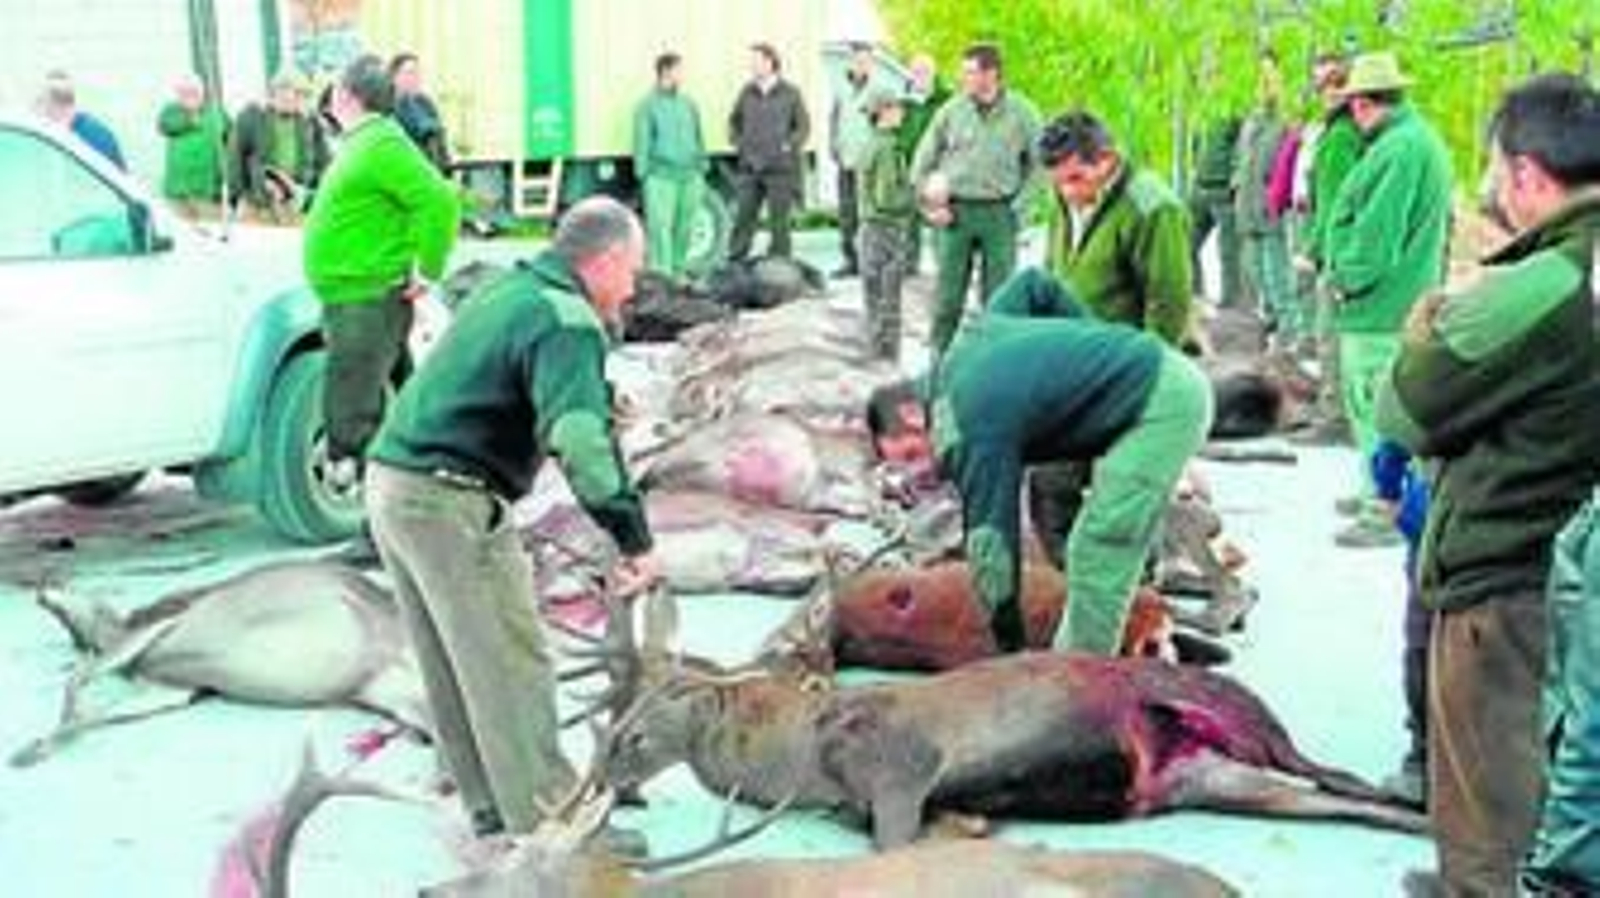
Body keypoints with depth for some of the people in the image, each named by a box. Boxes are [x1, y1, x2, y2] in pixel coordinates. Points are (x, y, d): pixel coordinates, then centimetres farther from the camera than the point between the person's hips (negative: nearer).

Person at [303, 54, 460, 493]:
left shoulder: (380, 145, -16)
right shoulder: (362, 142, 16)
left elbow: (440, 201, -26)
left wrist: (427, 271, -22)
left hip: (370, 303, -11)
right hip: (351, 299, 11)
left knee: (350, 416, -10)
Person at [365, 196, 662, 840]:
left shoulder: (505, 291, 16)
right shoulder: (567, 321, -15)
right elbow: (579, 439, -30)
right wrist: (634, 539, -31)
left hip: (391, 482, 10)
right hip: (449, 503, -10)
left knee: (453, 670, 17)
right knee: (511, 666, -1)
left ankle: (493, 810, 28)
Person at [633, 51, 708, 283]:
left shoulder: (688, 104, 15)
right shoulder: (648, 105, -1)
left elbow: (698, 140, 19)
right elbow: (642, 142, -2)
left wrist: (702, 170, 14)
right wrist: (643, 174, -7)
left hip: (689, 176, 5)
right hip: (661, 177, -5)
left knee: (684, 227, 7)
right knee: (660, 226, -9)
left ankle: (679, 271, 18)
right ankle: (660, 274, -7)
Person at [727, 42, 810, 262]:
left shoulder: (790, 94, -1)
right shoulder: (747, 93, 8)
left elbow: (804, 127, 3)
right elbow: (734, 122, 20)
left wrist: (788, 147, -6)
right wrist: (738, 144, 8)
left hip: (780, 169, -3)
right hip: (750, 168, 3)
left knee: (779, 222, 1)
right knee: (743, 218, 0)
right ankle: (734, 263, 6)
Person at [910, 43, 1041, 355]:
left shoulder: (1021, 112, 0)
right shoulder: (951, 111, 2)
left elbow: (1039, 164, 6)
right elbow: (922, 162, 9)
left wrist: (1018, 206, -3)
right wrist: (930, 206, 2)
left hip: (999, 215, -1)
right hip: (956, 212, 1)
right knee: (948, 296, 4)